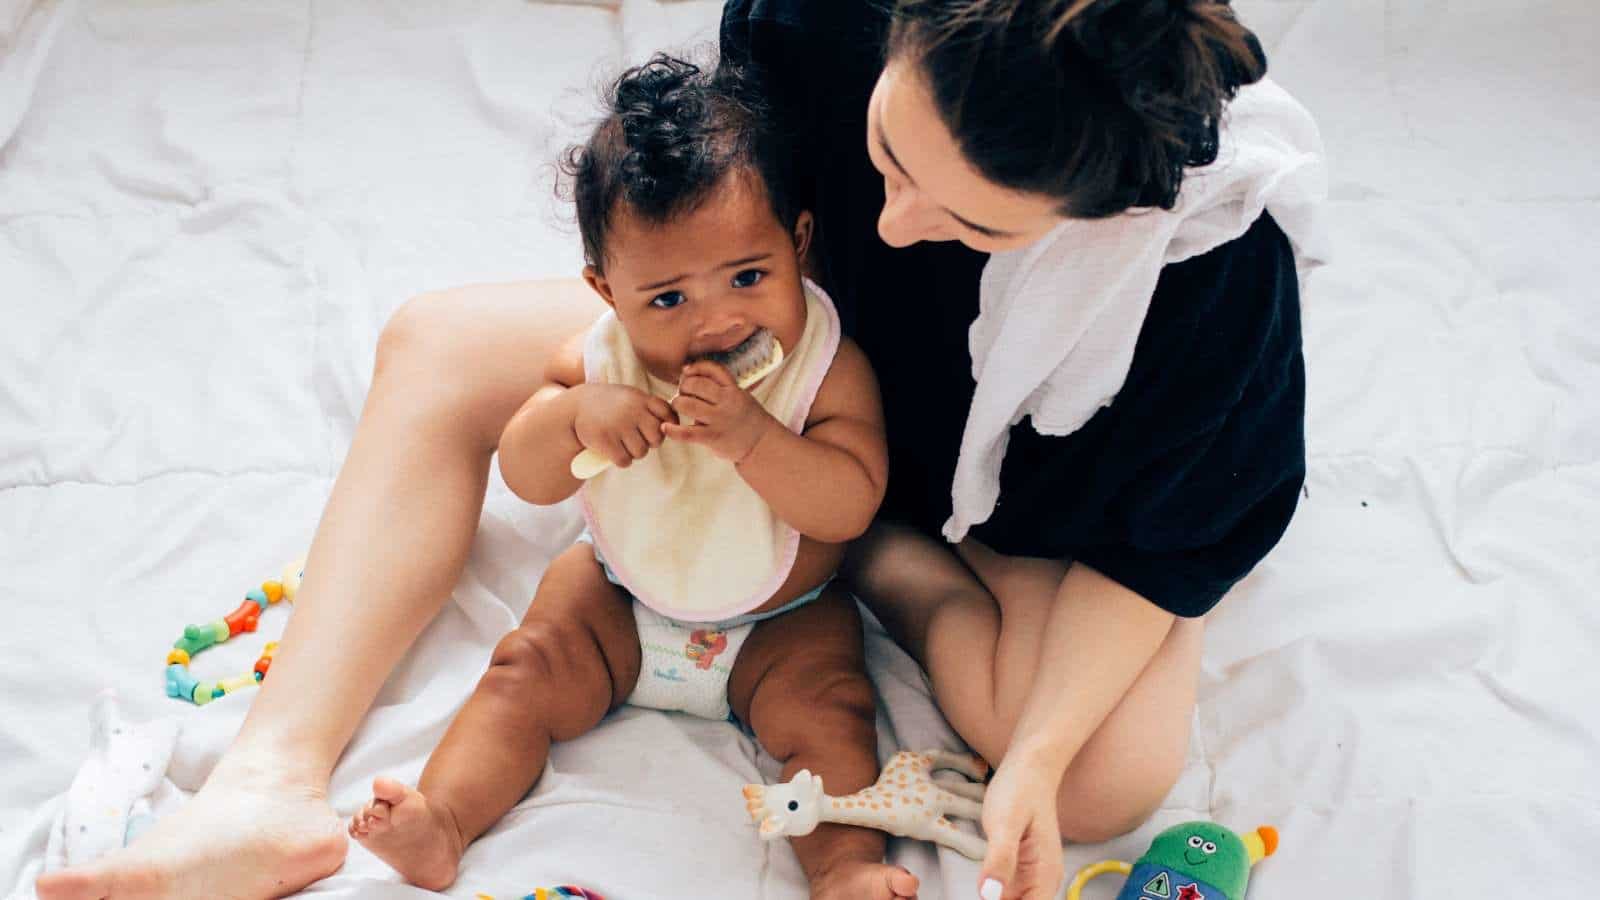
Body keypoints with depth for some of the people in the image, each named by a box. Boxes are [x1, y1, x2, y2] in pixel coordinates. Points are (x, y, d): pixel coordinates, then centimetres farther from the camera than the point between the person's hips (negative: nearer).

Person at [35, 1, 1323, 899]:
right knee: (439, 348, -6)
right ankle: (276, 783, -14)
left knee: (1112, 780, -31)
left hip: (1034, 506, -3)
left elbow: (1166, 541, -25)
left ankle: (873, 551, -4)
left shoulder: (1218, 253, -38)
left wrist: (1038, 757, -32)